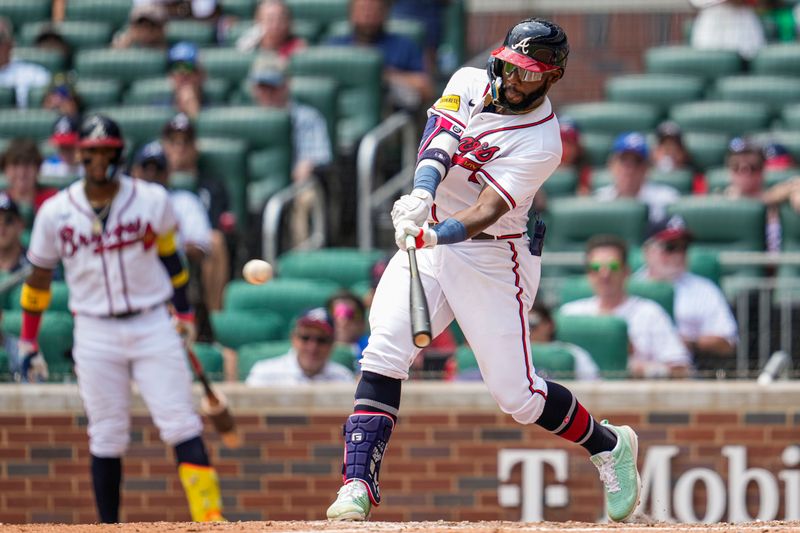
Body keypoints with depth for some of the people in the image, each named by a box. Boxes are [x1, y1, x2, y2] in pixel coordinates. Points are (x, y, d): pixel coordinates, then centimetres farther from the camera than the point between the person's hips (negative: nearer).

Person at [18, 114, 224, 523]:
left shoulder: (152, 201, -2)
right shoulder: (55, 213, -2)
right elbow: (38, 276, 9)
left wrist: (183, 311, 15)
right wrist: (27, 341, 12)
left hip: (154, 325, 0)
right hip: (96, 333, 0)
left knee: (182, 427, -8)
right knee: (107, 439, 3)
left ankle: (211, 520, -11)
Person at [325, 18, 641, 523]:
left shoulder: (542, 143, -17)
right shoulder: (471, 83, 0)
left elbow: (488, 209, -28)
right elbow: (439, 140, -18)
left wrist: (436, 234, -47)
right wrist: (422, 194, -39)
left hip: (492, 258, -4)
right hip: (428, 241, 4)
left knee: (517, 394, -3)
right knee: (383, 353, -16)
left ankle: (608, 445, 24)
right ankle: (357, 486, -19)